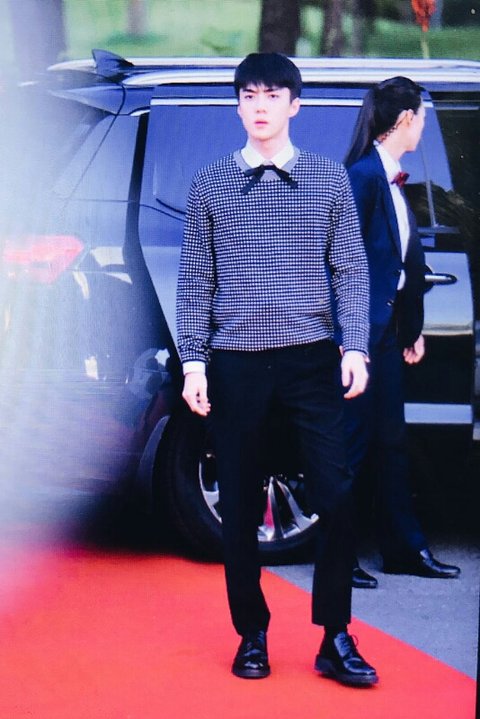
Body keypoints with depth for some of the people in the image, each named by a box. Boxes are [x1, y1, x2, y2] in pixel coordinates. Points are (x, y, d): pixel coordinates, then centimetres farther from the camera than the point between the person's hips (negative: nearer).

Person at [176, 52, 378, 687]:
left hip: (311, 360, -1)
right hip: (236, 364, 1)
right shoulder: (210, 185, 7)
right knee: (239, 507, 5)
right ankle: (252, 636, 16)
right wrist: (193, 361, -1)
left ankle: (336, 640, 1)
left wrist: (355, 348, -5)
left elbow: (351, 271, 6)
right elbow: (196, 281, 7)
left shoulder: (329, 180, 6)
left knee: (335, 496, -7)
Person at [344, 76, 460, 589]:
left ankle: (404, 548, 22)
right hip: (363, 329, -9)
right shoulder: (362, 175, -16)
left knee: (391, 440, 14)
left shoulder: (392, 179, 12)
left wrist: (412, 328, 15)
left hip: (388, 328, 9)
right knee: (354, 441, -2)